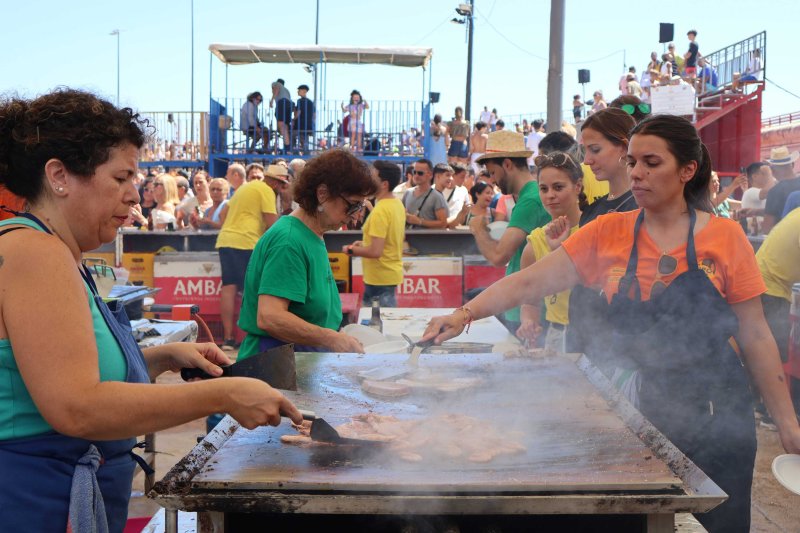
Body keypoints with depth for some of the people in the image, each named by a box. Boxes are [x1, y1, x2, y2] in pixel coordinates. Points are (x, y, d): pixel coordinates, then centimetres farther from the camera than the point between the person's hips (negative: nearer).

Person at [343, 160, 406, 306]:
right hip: (391, 272, 10)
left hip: (380, 277, -10)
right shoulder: (398, 204, 6)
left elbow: (375, 251, -26)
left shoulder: (380, 211, -23)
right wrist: (365, 243, 16)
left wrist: (351, 250, -10)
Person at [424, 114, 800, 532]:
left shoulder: (725, 237, -5)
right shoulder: (609, 232, 0)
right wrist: (464, 315, -19)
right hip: (633, 407, 2)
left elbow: (755, 337, -1)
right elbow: (529, 282, -6)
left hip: (712, 414, -1)